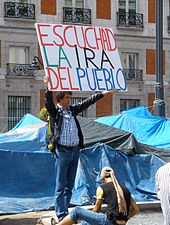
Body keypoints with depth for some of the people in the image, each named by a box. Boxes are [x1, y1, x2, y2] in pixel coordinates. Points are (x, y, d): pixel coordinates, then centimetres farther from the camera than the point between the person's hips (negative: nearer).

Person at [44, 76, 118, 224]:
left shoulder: (72, 110, 14)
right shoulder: (55, 111, -2)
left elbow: (87, 102, 19)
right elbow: (49, 102, -20)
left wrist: (104, 93, 23)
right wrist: (49, 87, -37)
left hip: (75, 151, 6)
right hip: (63, 152, -6)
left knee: (70, 185, 10)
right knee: (61, 186, -5)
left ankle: (65, 211, 17)